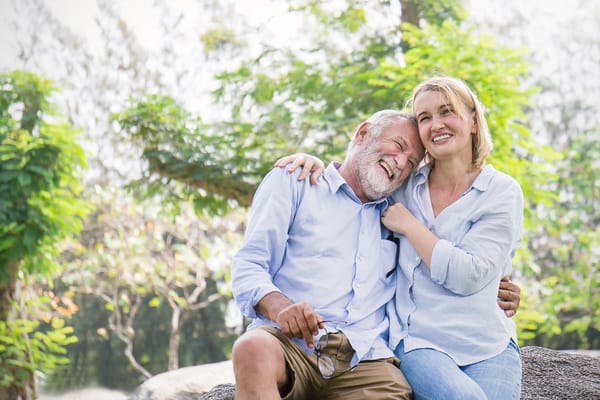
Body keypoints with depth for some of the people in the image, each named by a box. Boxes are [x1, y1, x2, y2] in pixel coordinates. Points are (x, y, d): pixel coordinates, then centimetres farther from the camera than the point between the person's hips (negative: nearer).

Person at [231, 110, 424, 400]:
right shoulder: (293, 182, 14)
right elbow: (249, 265, 2)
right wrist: (279, 306, -19)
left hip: (366, 358, 2)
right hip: (290, 342, -2)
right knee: (254, 347, -37)